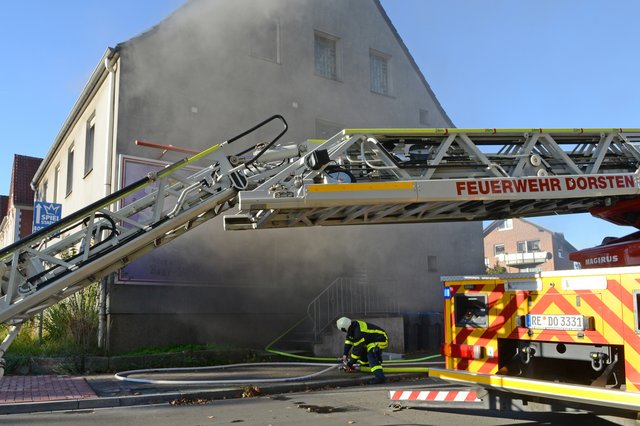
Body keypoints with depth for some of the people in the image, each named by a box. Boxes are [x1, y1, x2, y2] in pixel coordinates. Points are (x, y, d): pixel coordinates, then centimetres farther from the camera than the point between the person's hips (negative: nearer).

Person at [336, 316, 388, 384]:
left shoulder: (358, 333, -33)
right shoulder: (353, 325, -6)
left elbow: (357, 349, -24)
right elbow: (349, 340, 8)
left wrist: (350, 364, -13)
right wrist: (345, 354, 8)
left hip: (381, 340, -10)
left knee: (371, 356, -27)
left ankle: (379, 376, -36)